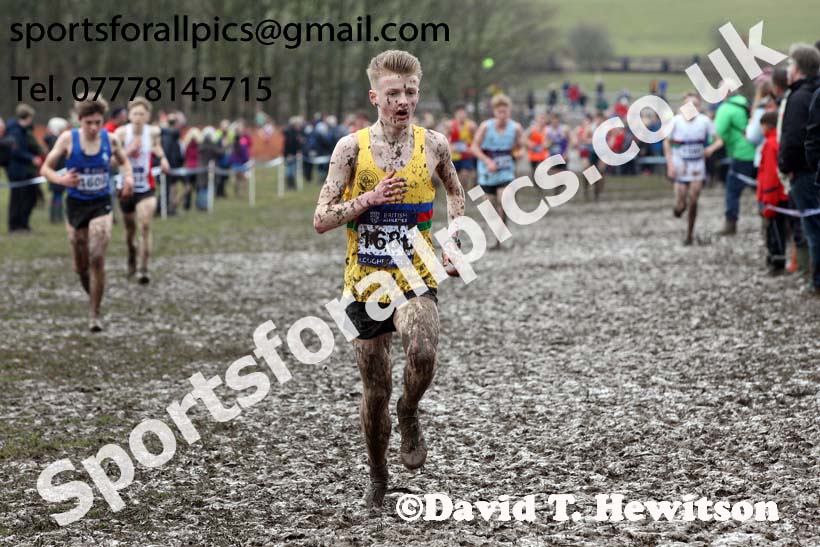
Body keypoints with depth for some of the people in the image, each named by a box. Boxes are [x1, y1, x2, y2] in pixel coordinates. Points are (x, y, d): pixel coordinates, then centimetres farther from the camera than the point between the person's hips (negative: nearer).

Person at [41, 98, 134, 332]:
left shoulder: (111, 140, -4)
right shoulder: (68, 139, -9)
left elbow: (124, 161, 16)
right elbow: (46, 168, -3)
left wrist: (128, 177, -5)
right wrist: (61, 179, -24)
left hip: (101, 205, -1)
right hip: (75, 205, 1)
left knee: (97, 260, -14)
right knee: (80, 265, 8)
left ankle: (95, 314, -4)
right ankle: (93, 298, 37)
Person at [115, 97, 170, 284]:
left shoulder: (153, 131, -6)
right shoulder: (122, 133, -13)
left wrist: (162, 157, 1)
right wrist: (128, 151, -29)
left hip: (146, 188, 0)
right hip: (127, 187, 0)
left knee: (145, 227, -17)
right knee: (129, 229, 16)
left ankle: (143, 269, -13)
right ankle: (132, 259, 45)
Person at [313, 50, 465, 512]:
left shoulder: (433, 145, -1)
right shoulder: (352, 148, -6)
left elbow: (455, 192, 20)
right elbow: (321, 220, -7)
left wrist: (453, 241, 6)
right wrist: (370, 197, -20)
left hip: (416, 281, 0)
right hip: (366, 283, 0)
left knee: (423, 354, -31)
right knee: (375, 391, 8)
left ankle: (409, 414, 2)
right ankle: (378, 477, 31)